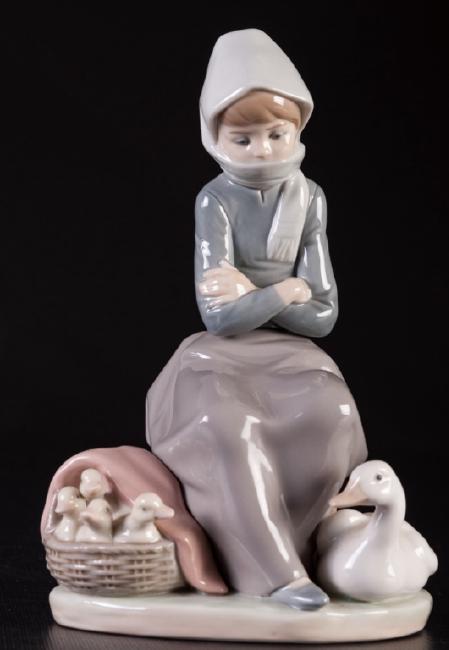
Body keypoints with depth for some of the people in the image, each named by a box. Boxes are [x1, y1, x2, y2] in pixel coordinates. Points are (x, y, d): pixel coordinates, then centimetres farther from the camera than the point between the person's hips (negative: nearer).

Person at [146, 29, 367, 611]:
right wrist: (285, 292, -9)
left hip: (290, 352, 3)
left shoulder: (309, 198, 3)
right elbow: (220, 317, -15)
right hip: (222, 354, -3)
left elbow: (323, 315, 0)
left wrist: (253, 295, -10)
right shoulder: (216, 200, -7)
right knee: (231, 425, -37)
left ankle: (264, 542, -17)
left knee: (332, 416, -30)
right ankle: (278, 572, -32)